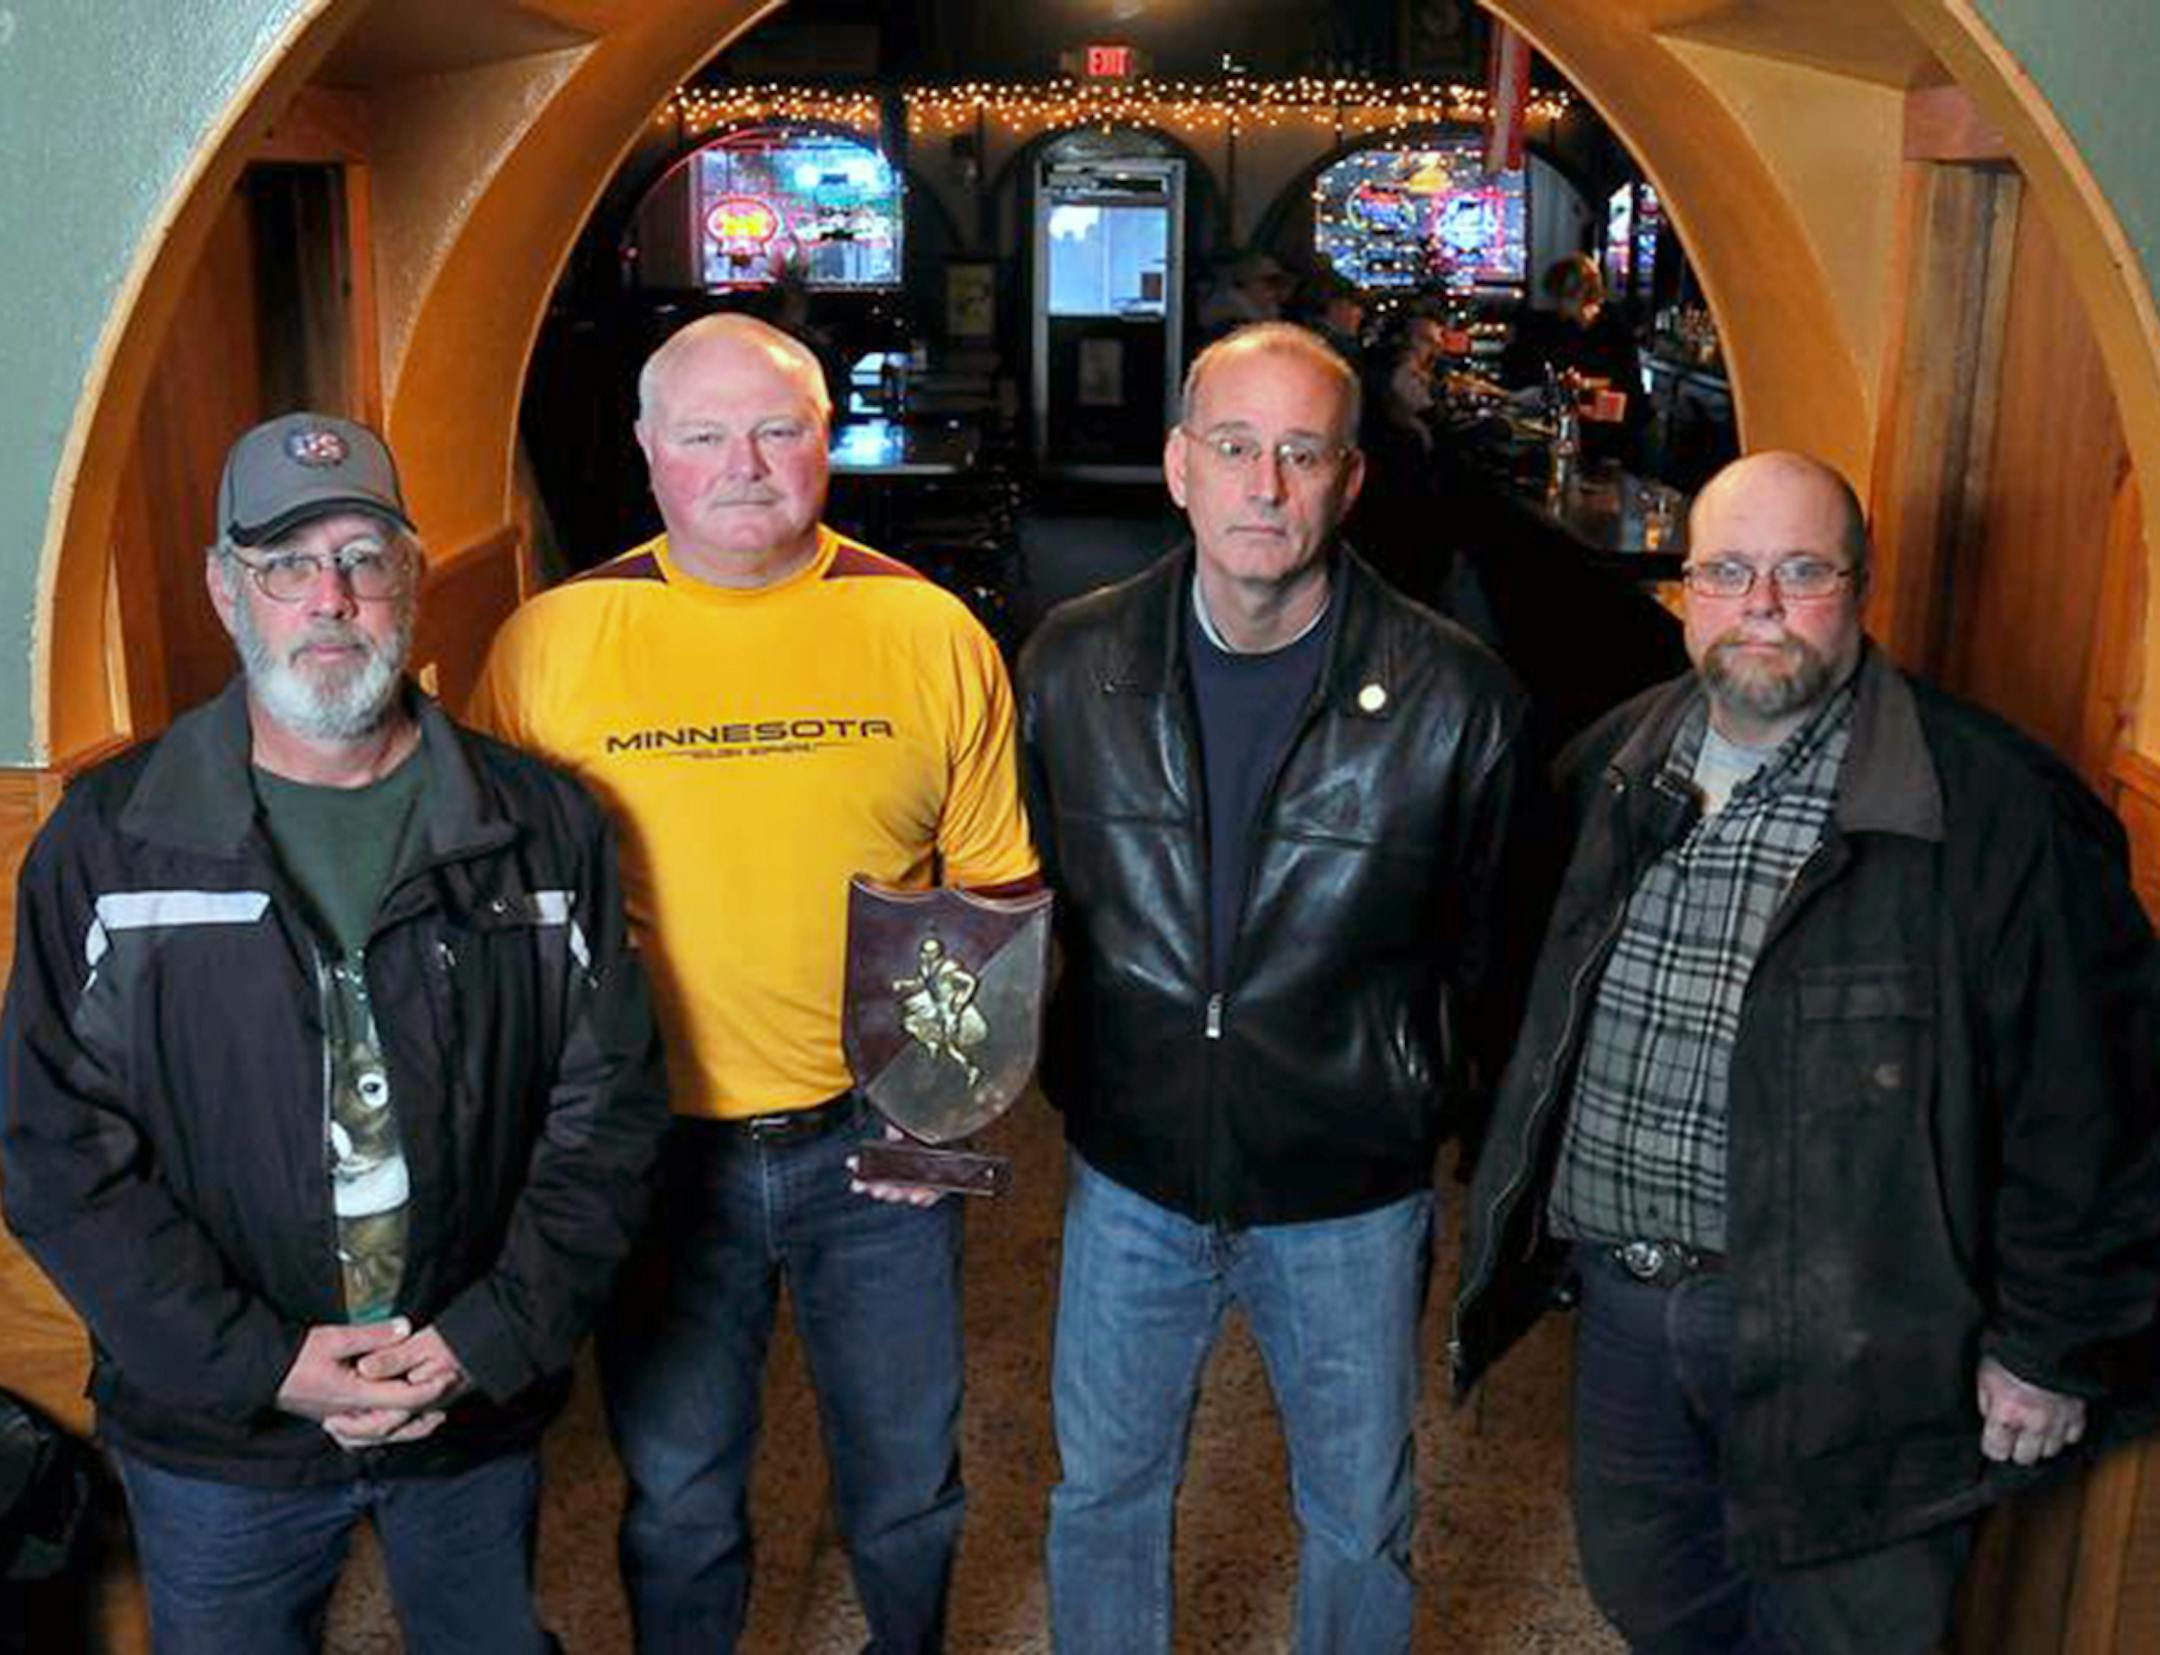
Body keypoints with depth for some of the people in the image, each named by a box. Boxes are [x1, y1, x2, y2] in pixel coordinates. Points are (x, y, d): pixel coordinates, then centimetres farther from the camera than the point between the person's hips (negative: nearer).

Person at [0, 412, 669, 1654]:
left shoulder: (541, 826, -4)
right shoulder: (108, 842, -5)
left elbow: (609, 1108, -4)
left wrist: (492, 1339, -14)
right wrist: (262, 1362, -15)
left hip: (481, 1418, 1)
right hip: (216, 1441, -1)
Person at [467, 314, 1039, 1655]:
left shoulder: (932, 632, -4)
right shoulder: (550, 640, -6)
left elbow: (998, 887, 2)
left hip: (878, 1138, 1)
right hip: (653, 1145, 0)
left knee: (907, 1480, 21)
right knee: (677, 1496, 19)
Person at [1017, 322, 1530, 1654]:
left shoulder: (1455, 697, -14)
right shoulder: (1072, 665, -7)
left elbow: (1485, 947, -3)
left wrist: (1417, 1100, 0)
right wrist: (1060, 1068, 1)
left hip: (1353, 1198, -1)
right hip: (1130, 1179, 2)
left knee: (1361, 1519, 19)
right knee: (1104, 1491, 20)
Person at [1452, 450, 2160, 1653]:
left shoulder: (1997, 809, -16)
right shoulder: (1617, 767, 3)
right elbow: (1543, 1021, 15)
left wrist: (2053, 1345, -10)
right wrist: (1537, 1214, 17)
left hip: (1846, 1329, -5)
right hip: (1624, 1292, 5)